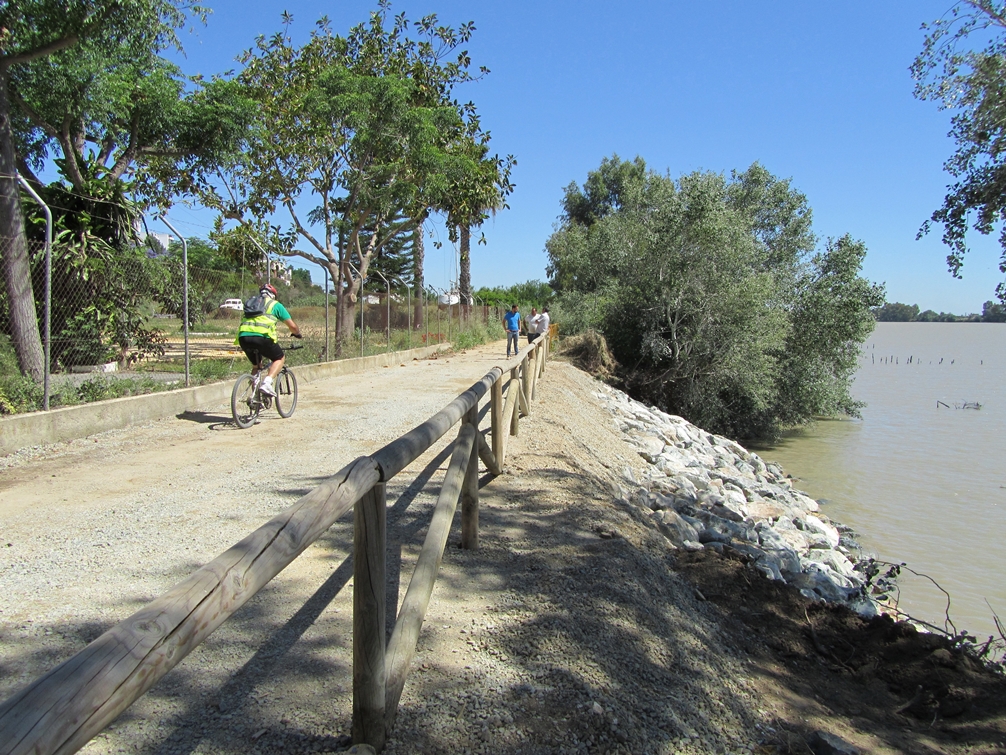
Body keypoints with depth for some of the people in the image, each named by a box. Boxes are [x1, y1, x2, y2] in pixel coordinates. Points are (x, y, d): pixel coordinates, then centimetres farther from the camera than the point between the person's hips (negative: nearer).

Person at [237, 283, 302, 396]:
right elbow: (292, 326, 17)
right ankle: (267, 382, -7)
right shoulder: (275, 304, 18)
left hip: (243, 336, 5)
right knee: (280, 358, 16)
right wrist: (297, 334, 38)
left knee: (256, 365, 26)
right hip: (261, 337, -5)